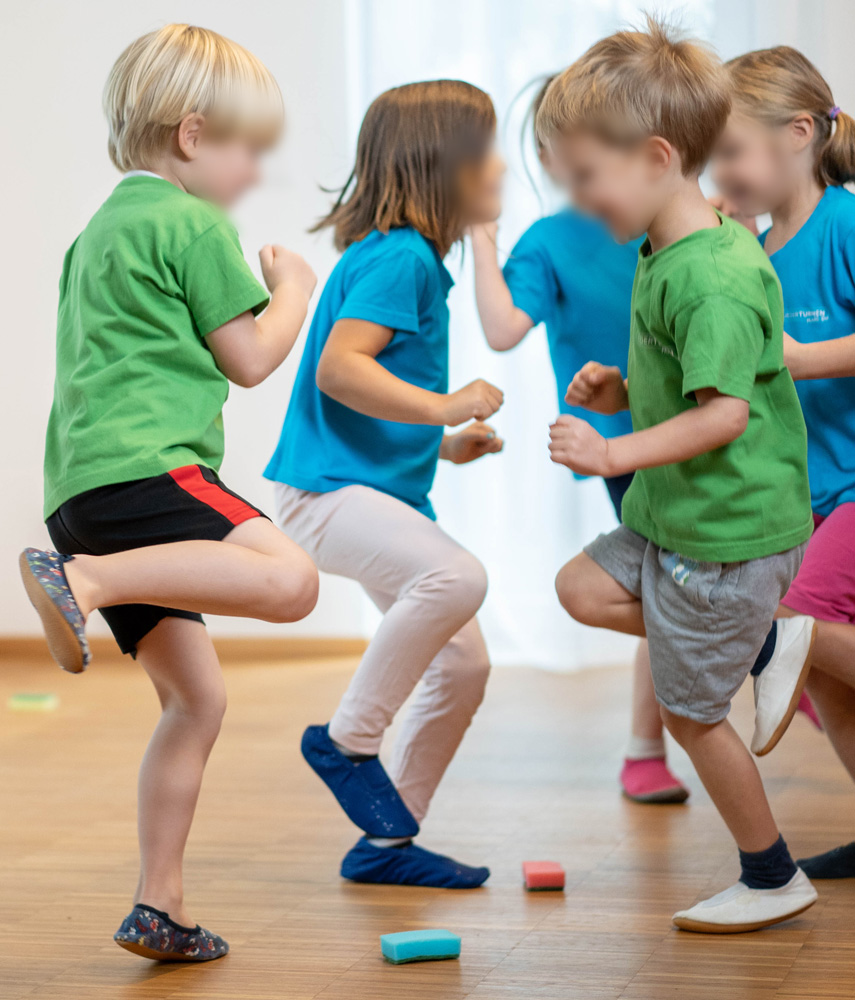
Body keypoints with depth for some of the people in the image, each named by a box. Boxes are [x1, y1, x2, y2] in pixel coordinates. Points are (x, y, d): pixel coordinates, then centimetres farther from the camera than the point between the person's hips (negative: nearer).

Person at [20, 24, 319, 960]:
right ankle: (82, 581, -32)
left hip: (83, 485, 10)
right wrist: (293, 290, 16)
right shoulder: (194, 224, -1)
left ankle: (159, 907, 10)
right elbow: (249, 358, -1)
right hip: (142, 465, -10)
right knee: (287, 579, -29)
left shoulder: (97, 231, 27)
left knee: (197, 696, 12)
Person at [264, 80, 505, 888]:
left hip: (385, 492, 11)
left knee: (462, 665, 10)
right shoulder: (399, 257, -14)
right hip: (327, 490, -11)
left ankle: (386, 842, 22)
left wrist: (445, 445, 21)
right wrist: (442, 407, -26)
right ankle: (347, 742, -18)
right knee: (458, 576, -35)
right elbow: (337, 368, -26)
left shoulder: (417, 259, 17)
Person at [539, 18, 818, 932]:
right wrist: (623, 390, 4)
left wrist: (617, 453, -24)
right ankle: (766, 636, 13)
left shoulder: (714, 276, -24)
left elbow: (723, 412, -29)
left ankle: (773, 880, 21)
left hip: (728, 530, -9)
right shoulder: (665, 257, 7)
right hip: (676, 516, 9)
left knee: (689, 710, 2)